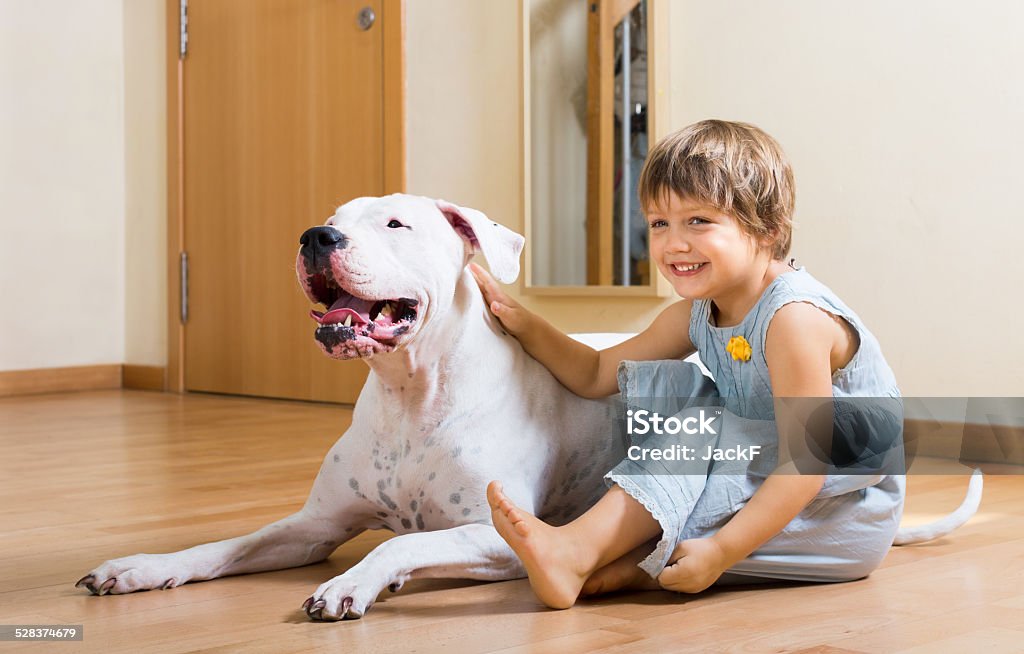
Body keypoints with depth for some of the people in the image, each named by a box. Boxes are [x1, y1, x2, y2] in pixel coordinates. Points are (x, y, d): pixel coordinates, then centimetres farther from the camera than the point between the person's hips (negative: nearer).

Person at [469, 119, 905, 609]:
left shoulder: (794, 316, -24)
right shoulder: (696, 314, 2)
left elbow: (806, 462, -29)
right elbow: (597, 375, 10)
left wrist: (721, 551, -34)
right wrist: (523, 324, -4)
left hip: (848, 511, -8)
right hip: (767, 481, 8)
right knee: (668, 385, -2)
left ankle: (576, 552, -31)